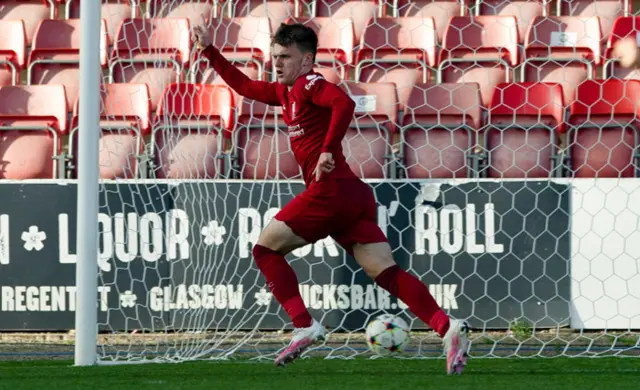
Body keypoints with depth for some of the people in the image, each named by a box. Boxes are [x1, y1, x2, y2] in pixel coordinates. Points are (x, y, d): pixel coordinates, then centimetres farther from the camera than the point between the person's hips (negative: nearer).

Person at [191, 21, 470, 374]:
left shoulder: (308, 84, -4)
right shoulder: (285, 92, 23)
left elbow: (344, 103, -24)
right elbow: (244, 85, 37)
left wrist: (328, 150, -24)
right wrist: (208, 50, 35)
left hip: (330, 190, -9)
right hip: (354, 196, 9)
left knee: (265, 250, 5)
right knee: (386, 273, -2)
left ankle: (304, 327, -5)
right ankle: (448, 328, -18)